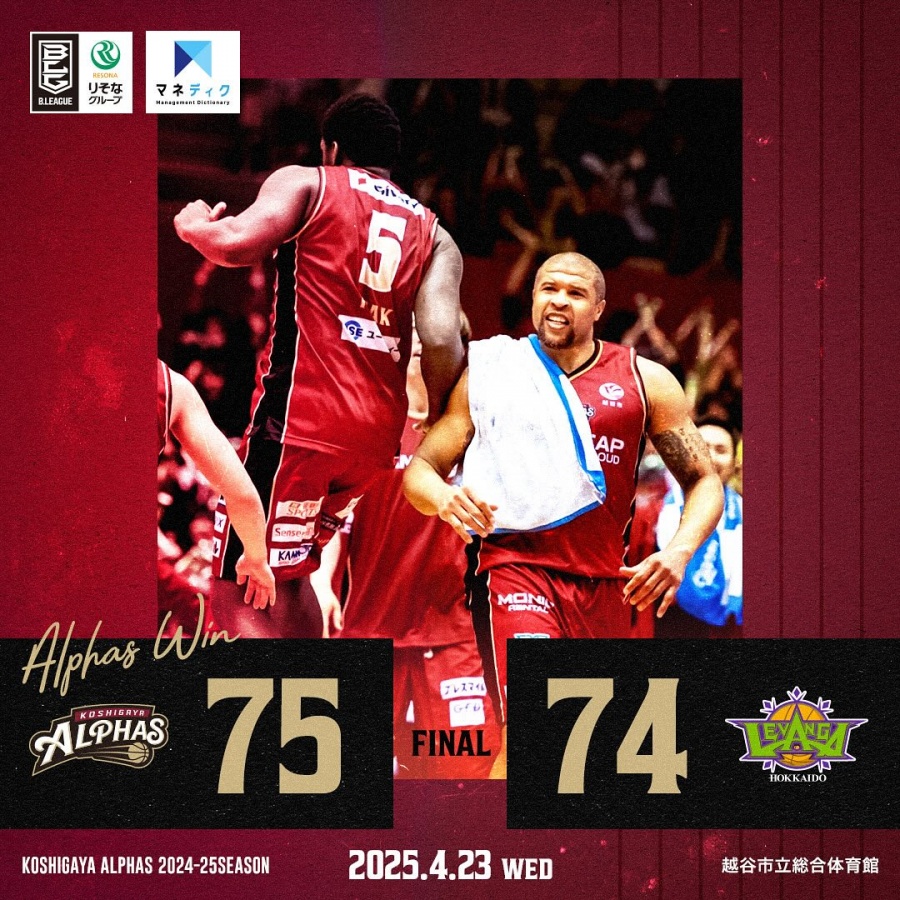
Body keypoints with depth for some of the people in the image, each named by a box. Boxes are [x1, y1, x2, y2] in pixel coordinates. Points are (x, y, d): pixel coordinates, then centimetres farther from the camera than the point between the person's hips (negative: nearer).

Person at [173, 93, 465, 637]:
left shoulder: (306, 184, 5)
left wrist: (193, 225, 8)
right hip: (379, 432, 6)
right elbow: (441, 340, -1)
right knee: (285, 575, 25)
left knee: (241, 594, -2)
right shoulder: (433, 234, 15)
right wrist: (439, 425, 13)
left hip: (299, 417, -6)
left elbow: (238, 243, -14)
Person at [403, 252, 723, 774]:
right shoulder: (488, 372, 6)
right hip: (516, 568, -3)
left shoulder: (644, 380, 8)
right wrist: (444, 499, -19)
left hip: (605, 583, 3)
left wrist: (679, 553, -12)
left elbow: (704, 481, 8)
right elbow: (420, 469, 6)